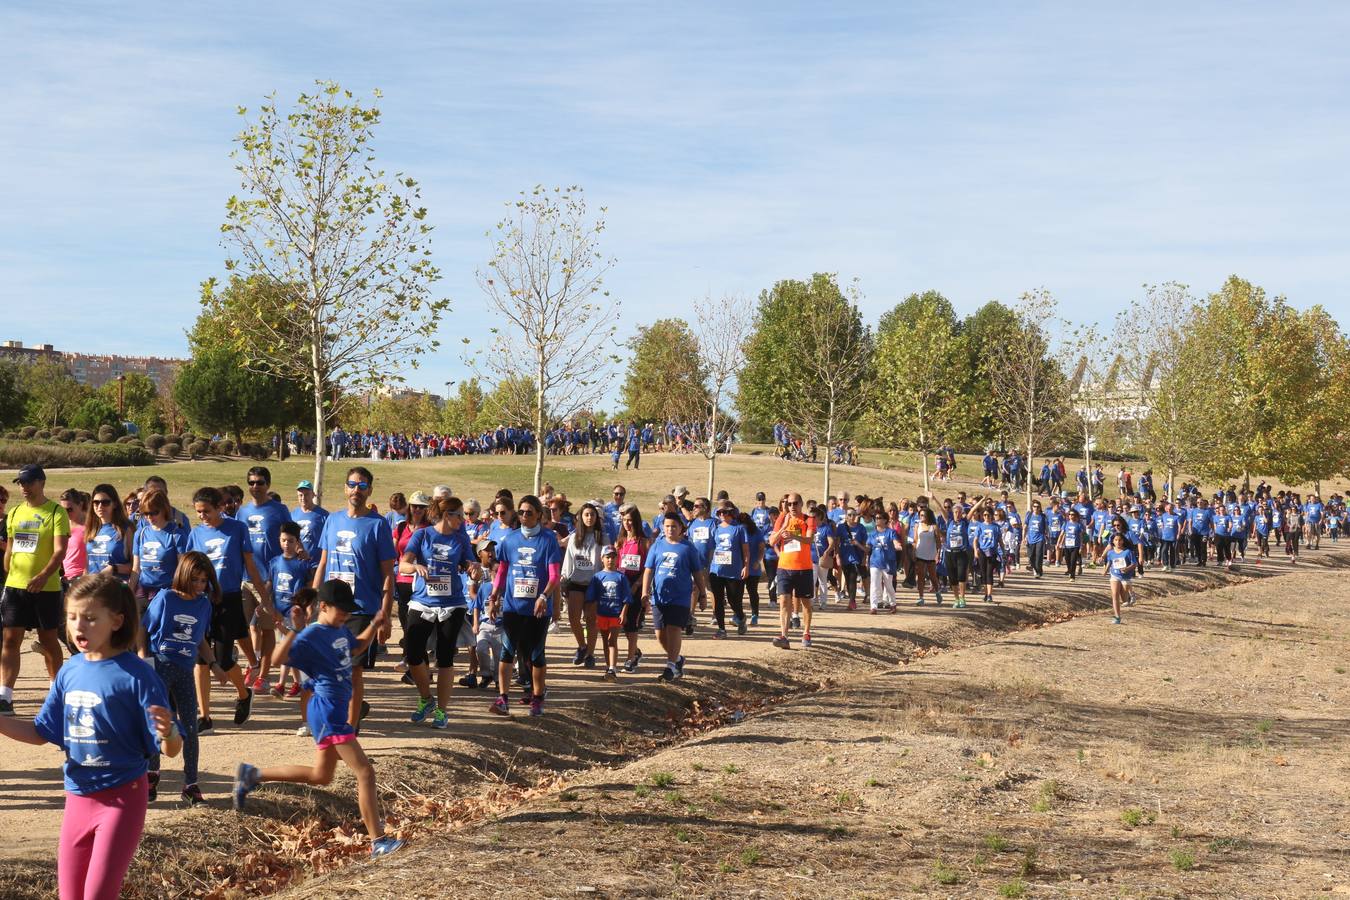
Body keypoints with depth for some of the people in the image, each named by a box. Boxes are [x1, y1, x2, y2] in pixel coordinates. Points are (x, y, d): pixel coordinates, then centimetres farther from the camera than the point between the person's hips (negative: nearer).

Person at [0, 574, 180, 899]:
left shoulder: (136, 674, -17)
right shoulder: (70, 671, 1)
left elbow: (171, 750, -17)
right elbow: (42, 732, 11)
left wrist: (167, 733, -40)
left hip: (122, 796, -6)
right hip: (77, 796, 6)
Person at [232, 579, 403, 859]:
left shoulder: (341, 630, 10)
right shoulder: (312, 636, -16)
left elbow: (357, 648, 32)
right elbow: (278, 659, -27)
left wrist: (375, 624, 19)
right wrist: (293, 631, -39)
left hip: (337, 710, 10)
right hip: (327, 712, -10)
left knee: (320, 775, 23)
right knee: (365, 772, -12)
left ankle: (252, 774, 32)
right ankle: (378, 842, -10)